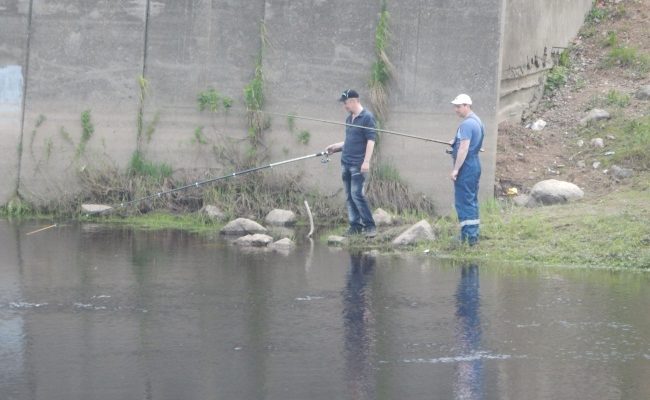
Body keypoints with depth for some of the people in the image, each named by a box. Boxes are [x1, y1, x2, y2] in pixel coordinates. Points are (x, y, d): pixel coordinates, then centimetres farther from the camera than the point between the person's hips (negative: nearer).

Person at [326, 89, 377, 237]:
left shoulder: (367, 117, -9)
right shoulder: (349, 119, 16)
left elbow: (371, 140, -14)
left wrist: (366, 161, -20)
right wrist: (335, 147, 15)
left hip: (358, 164, -8)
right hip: (345, 162, 8)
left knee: (357, 194, -14)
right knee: (349, 196, 6)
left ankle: (369, 226, -8)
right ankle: (355, 225, 10)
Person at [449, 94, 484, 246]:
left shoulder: (466, 124, -18)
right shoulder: (477, 121, 14)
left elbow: (464, 148, -22)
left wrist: (456, 169, -20)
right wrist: (455, 143, 18)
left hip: (466, 167, -10)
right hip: (475, 165, 10)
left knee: (463, 201, -7)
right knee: (472, 201, 14)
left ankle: (469, 235, -9)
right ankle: (473, 234, 18)